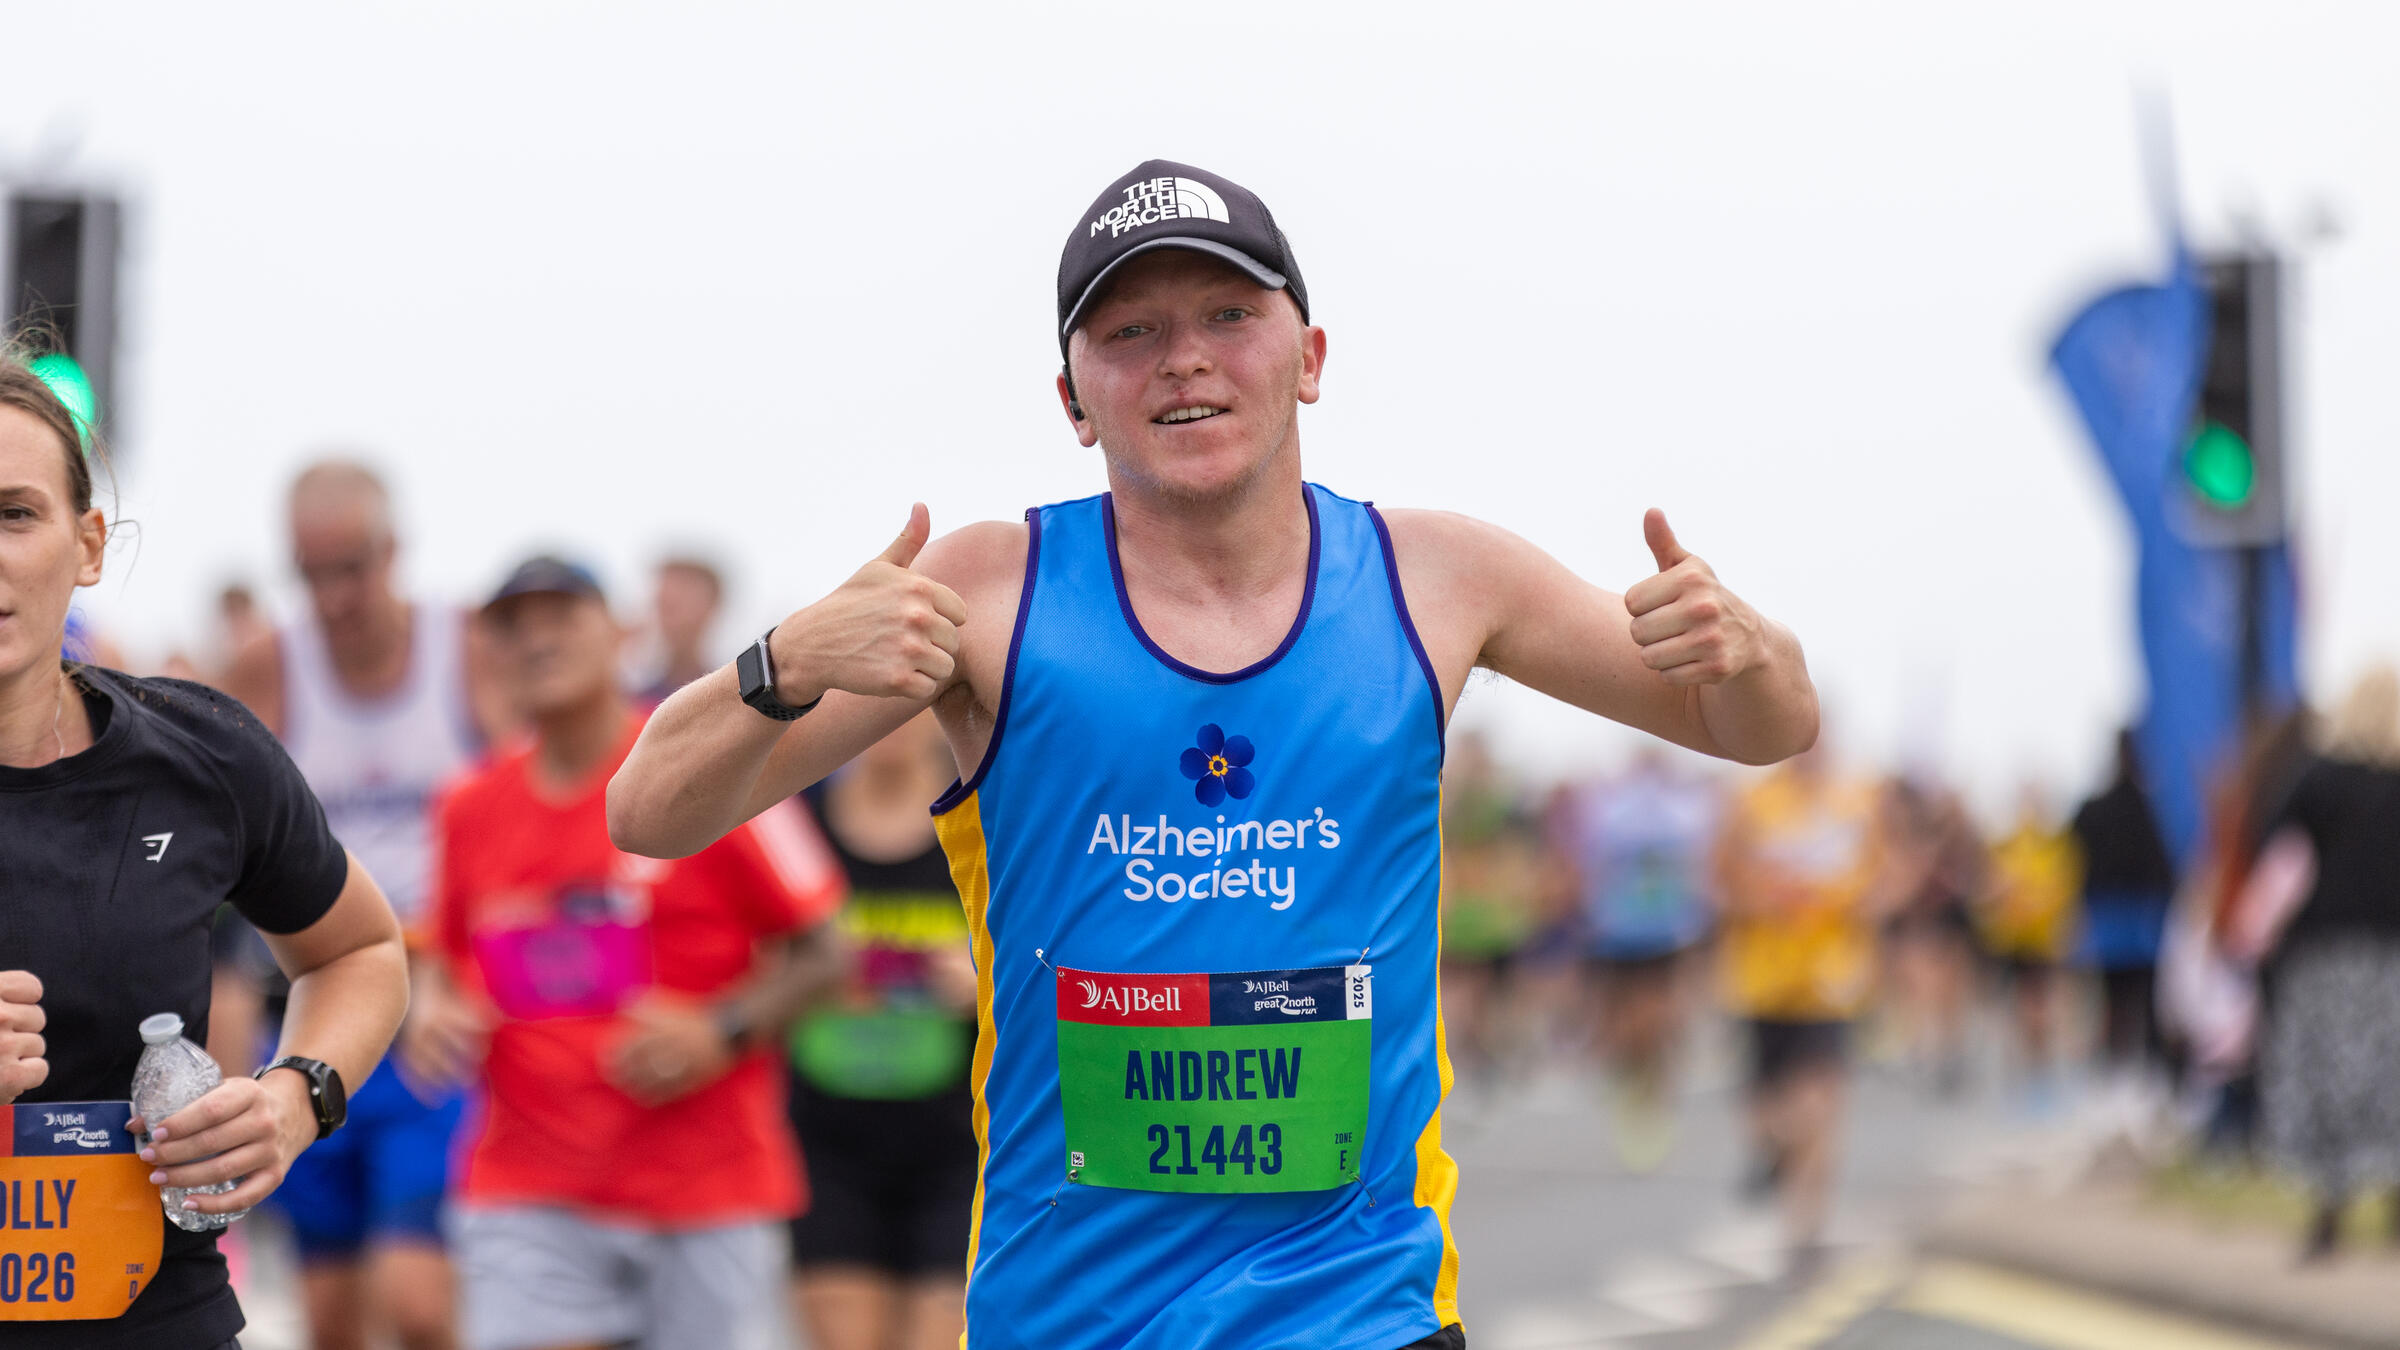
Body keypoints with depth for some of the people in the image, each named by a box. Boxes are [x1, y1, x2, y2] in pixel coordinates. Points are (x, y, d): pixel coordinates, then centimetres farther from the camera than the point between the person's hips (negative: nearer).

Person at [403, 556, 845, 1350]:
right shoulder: (471, 808, 8)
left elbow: (816, 956, -1)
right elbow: (451, 958, 23)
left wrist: (721, 1032, -15)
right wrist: (433, 1011, 1)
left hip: (709, 1192, -2)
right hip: (526, 1195, 2)